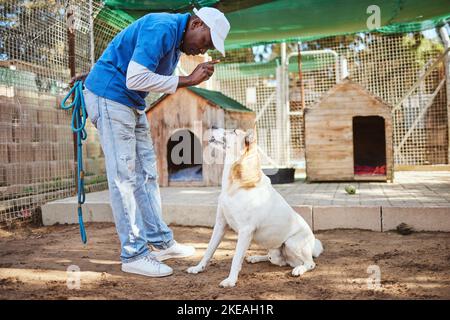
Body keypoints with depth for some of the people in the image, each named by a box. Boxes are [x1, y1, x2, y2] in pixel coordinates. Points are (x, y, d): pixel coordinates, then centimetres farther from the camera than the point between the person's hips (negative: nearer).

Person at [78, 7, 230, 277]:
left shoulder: (177, 41, 12)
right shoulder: (162, 28, -18)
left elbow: (155, 78, 11)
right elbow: (135, 79, -25)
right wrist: (186, 81, -19)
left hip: (132, 103, 10)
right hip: (109, 95, -10)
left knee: (146, 172, 9)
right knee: (125, 176, -9)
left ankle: (160, 242, 16)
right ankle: (133, 254, -3)